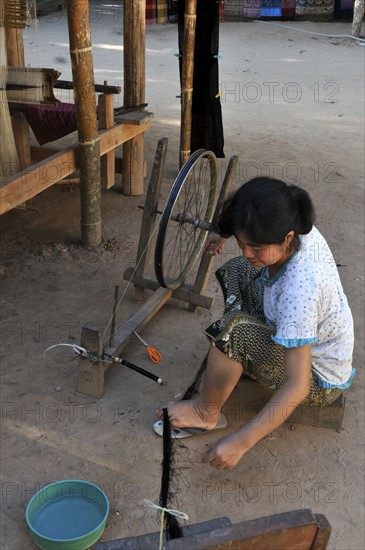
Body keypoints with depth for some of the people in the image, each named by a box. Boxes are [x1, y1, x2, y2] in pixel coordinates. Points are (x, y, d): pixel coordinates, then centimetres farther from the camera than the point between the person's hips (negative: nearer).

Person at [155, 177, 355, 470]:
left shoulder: (300, 289, -40)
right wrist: (224, 234, -4)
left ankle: (206, 413, -8)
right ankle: (244, 363, 16)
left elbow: (298, 386, -37)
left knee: (235, 330, -32)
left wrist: (240, 442, -38)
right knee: (237, 271, 9)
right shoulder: (298, 230, -18)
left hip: (320, 381, -8)